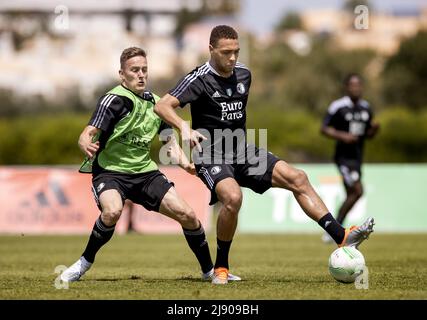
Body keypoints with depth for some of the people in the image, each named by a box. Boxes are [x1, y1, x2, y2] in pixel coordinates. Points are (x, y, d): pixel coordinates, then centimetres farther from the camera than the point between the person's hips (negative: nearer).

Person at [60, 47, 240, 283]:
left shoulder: (155, 103, 7)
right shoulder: (114, 100, -13)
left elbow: (170, 142, 16)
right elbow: (86, 135, -22)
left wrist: (185, 163, -5)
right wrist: (87, 146, -46)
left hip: (145, 172, 5)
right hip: (109, 172, -5)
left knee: (187, 215, -6)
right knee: (112, 211, -36)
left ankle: (209, 270, 13)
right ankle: (85, 263, -12)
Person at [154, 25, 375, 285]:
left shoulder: (244, 74, 8)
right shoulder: (200, 79, -12)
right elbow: (162, 106, -21)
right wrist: (184, 127, -37)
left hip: (241, 152, 6)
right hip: (210, 156, -6)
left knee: (297, 178, -9)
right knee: (233, 197, -34)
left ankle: (342, 237, -10)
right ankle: (221, 268, -14)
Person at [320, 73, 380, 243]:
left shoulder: (366, 107, 10)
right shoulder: (338, 106, -10)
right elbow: (324, 128, -7)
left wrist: (374, 129, -3)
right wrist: (342, 136, -20)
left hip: (357, 157, 8)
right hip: (344, 157, -7)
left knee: (351, 195, 10)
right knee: (357, 191, -18)